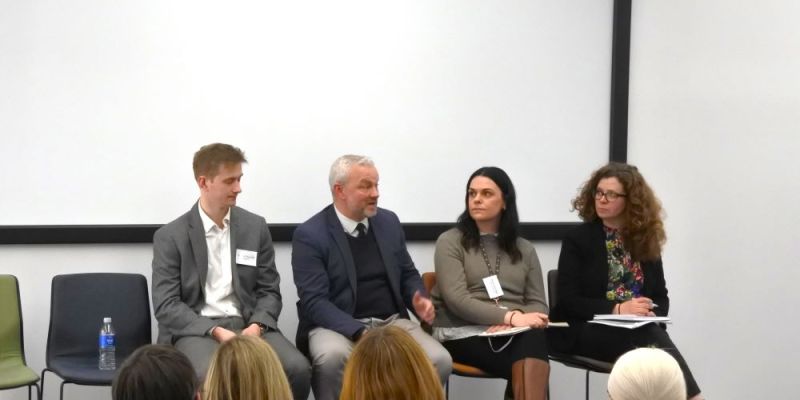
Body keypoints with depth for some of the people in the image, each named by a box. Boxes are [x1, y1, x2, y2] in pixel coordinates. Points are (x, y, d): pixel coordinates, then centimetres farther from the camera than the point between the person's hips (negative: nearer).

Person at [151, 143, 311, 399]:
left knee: (298, 369, -26)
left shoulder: (255, 227, 10)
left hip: (248, 324, 3)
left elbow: (269, 291, 10)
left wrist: (256, 326, -12)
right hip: (196, 329, -3)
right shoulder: (170, 236, 1)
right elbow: (166, 304, -5)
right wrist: (216, 331, -19)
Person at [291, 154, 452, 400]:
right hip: (339, 325, -4)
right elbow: (314, 301, -13)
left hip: (392, 322, 4)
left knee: (440, 360, -23)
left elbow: (408, 274, 20)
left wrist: (419, 300, -4)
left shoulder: (389, 222, 10)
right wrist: (361, 332, -26)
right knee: (332, 357, -38)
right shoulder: (309, 235, -6)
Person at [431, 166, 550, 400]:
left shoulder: (524, 249, 20)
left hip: (515, 334, 3)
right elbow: (457, 300, -7)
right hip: (465, 333, -3)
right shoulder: (451, 241, 6)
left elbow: (539, 304, 12)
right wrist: (510, 316, -20)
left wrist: (515, 321, -13)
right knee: (531, 366, -33)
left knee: (534, 339, -35)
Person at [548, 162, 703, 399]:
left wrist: (651, 314, -12)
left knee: (654, 334, -35)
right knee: (651, 339, -33)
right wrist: (617, 309, -21)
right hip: (586, 329, -3)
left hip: (638, 328, 3)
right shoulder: (577, 239, 0)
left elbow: (661, 297, 13)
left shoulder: (646, 240, 13)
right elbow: (568, 300, -8)